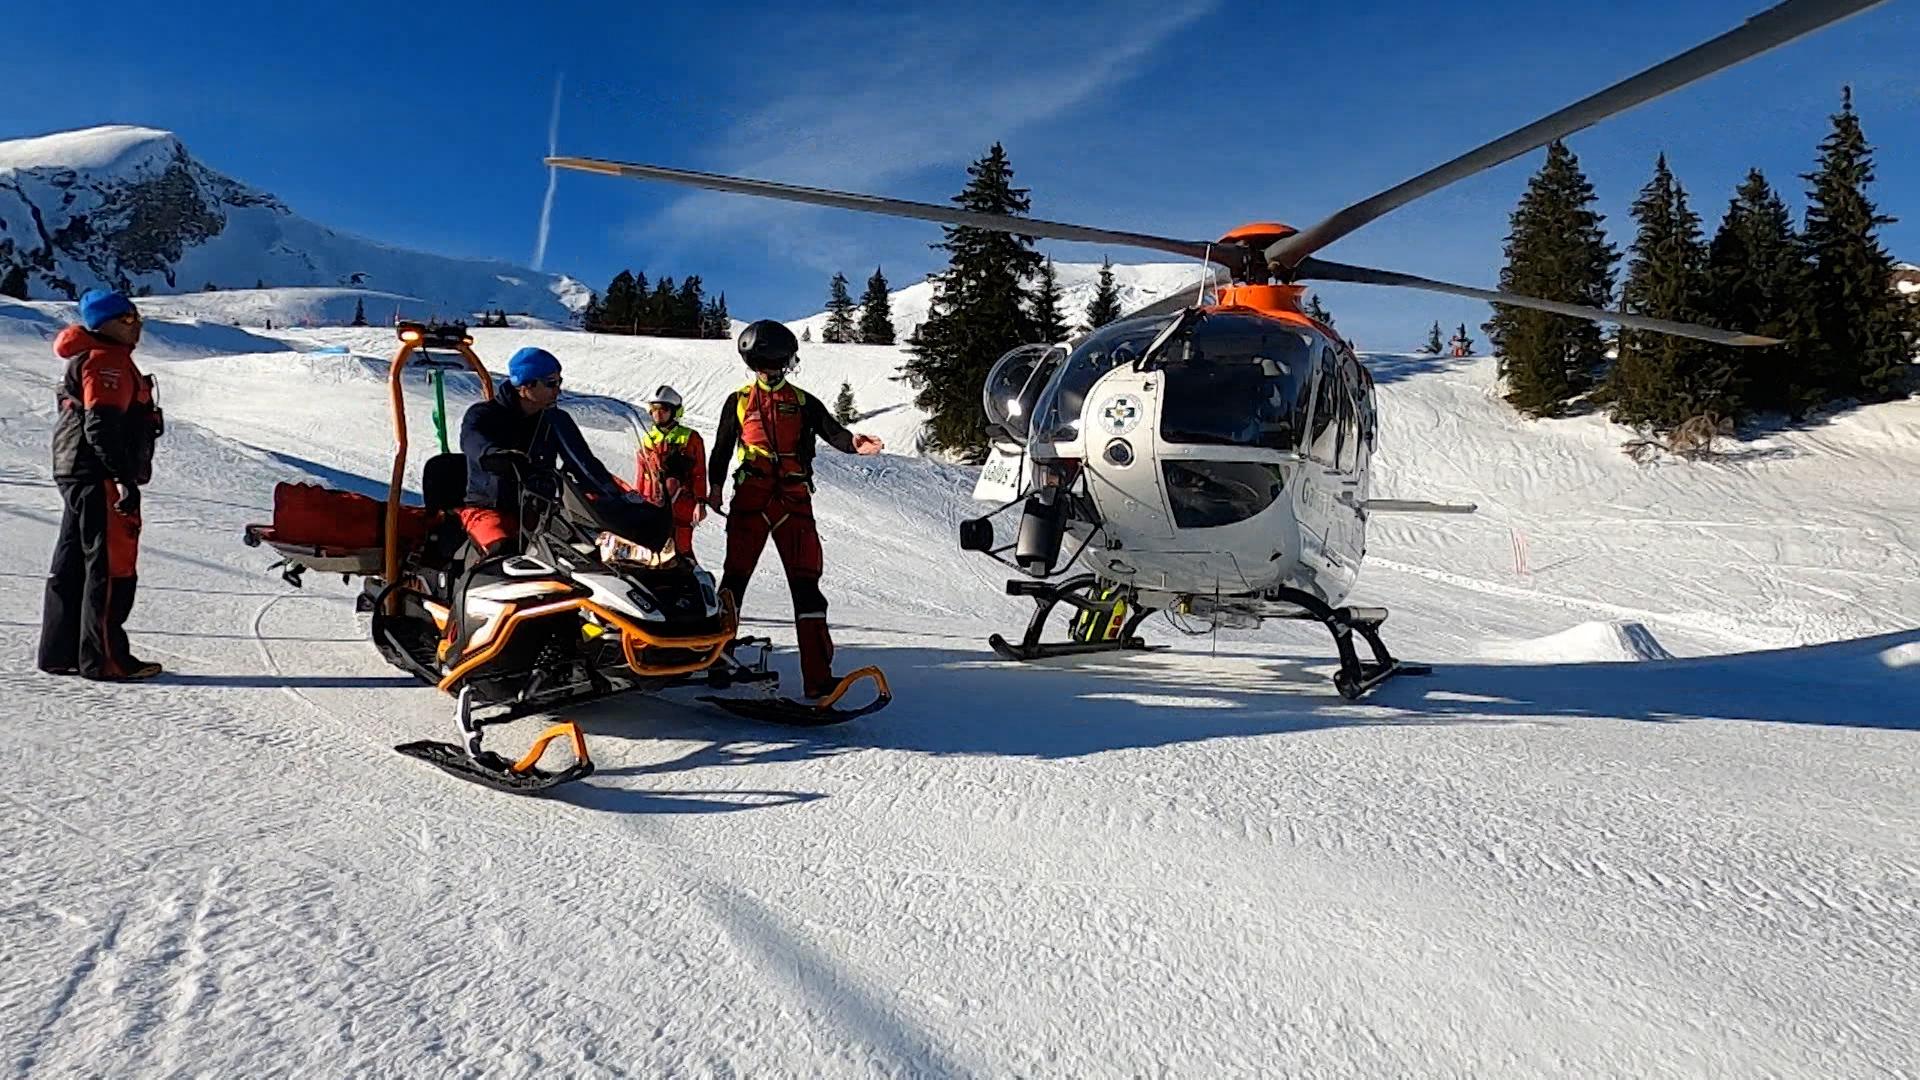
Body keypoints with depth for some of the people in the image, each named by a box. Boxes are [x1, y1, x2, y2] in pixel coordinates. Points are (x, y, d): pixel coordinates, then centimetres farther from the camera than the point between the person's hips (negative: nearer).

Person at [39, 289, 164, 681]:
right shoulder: (107, 360, -12)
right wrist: (126, 477, -25)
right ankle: (105, 659, -4)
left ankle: (59, 652, 22)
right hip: (100, 477, -11)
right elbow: (102, 428, -22)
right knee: (112, 566, -7)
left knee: (72, 566, 14)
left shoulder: (104, 359, 21)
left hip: (77, 476, 11)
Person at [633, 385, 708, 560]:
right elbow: (640, 476, 17)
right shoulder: (647, 440, 13)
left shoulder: (690, 438, 2)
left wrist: (700, 502, -6)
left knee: (682, 549, -4)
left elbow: (699, 474, 0)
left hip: (681, 506, -3)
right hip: (653, 505, 3)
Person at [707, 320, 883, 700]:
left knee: (806, 585, -5)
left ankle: (818, 675, -7)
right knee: (735, 578, 1)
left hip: (794, 502, 0)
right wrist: (715, 486, 11)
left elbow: (831, 430, -4)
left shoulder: (803, 402, 11)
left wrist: (852, 441, -25)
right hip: (749, 501, 0)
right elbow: (721, 449, 19)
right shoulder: (738, 402, 12)